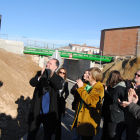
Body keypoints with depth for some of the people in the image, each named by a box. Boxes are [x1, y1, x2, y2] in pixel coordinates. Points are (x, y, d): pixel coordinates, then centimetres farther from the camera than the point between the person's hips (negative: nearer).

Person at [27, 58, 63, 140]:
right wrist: (41, 76, -29)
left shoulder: (58, 78, -3)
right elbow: (32, 83, -13)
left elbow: (59, 87, -23)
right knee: (32, 132, 18)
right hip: (37, 109, 2)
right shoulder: (40, 73, 2)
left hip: (49, 111, -1)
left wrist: (51, 75, -32)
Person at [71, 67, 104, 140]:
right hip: (81, 117, 6)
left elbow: (91, 101, -30)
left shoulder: (99, 88, -15)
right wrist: (78, 86, -5)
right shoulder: (86, 85, 5)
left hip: (88, 122, -6)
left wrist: (81, 88, -26)